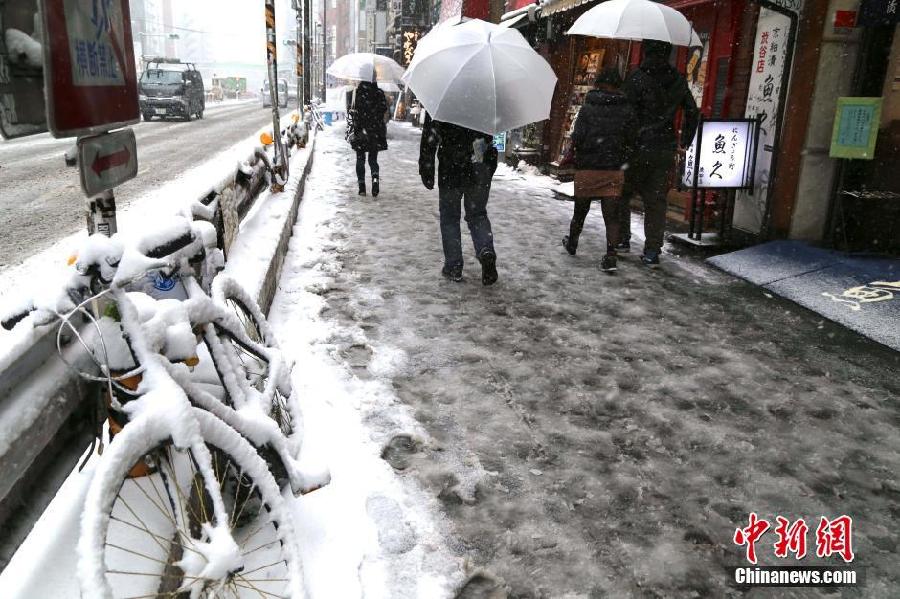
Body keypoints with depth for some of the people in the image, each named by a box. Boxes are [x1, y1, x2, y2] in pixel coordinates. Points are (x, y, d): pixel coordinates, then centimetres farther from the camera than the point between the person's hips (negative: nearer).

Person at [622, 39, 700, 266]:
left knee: (622, 194, 13)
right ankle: (652, 252, 6)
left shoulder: (638, 78, -9)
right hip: (665, 151, 4)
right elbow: (692, 111, 15)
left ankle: (622, 239, 16)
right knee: (656, 201, 6)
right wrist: (685, 141, 20)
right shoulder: (678, 80, 8)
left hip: (638, 148, -4)